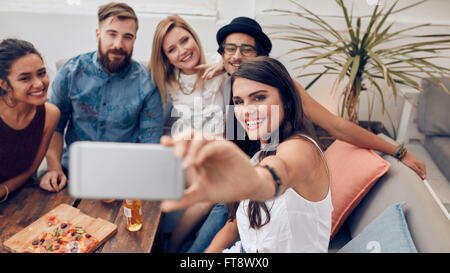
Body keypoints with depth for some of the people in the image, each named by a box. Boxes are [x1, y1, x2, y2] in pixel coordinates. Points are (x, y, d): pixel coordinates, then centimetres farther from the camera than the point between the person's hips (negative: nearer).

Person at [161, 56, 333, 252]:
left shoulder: (301, 146, -17)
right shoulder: (259, 154, 8)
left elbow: (283, 170, -43)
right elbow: (239, 221, 9)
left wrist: (256, 180, -63)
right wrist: (211, 251, -4)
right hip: (247, 249, 6)